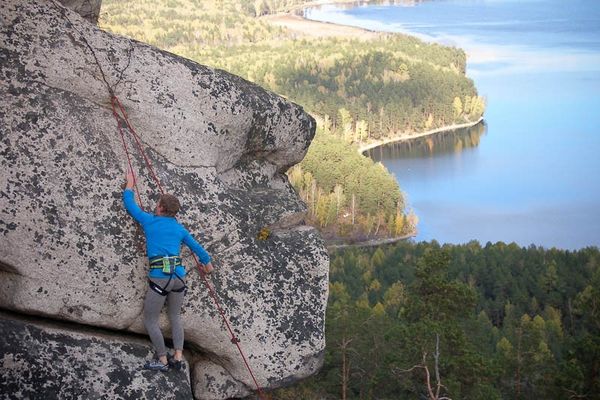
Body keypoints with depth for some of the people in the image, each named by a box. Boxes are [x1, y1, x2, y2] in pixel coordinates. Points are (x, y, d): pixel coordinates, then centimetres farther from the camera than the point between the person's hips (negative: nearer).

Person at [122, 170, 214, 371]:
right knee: (175, 317, 20)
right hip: (178, 276, 5)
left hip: (159, 277, -5)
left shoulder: (149, 221, 6)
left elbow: (130, 204, 19)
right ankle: (178, 357, 10)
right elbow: (196, 247, 29)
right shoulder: (179, 229, 16)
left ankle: (163, 360, 7)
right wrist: (207, 263, 46)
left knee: (150, 321, 6)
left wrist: (129, 185, 35)